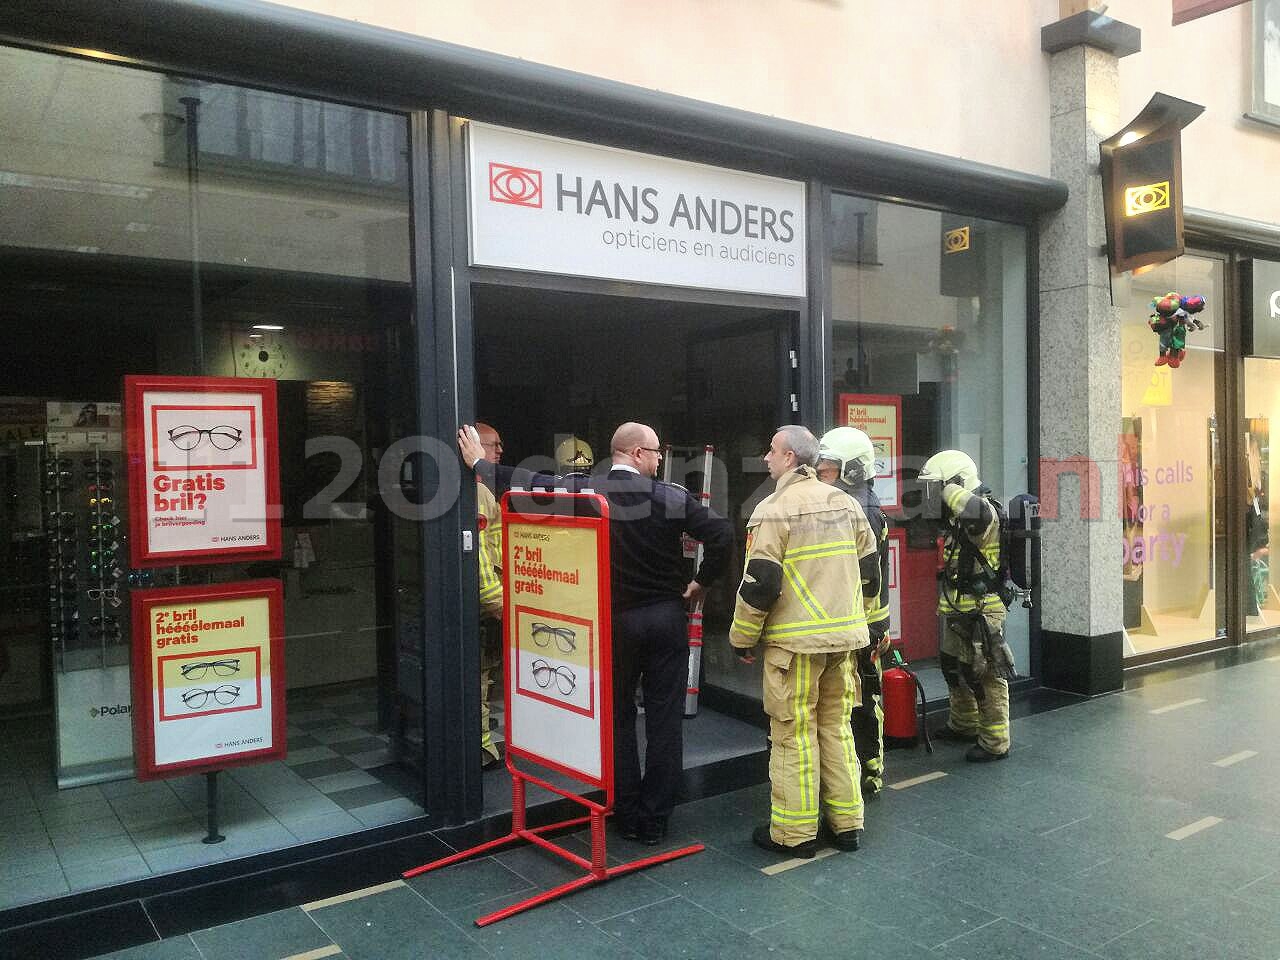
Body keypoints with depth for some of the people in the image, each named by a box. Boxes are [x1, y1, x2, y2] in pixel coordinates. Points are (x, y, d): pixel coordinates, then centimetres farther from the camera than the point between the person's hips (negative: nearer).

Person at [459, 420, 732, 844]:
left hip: (614, 620, 1)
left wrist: (479, 463, 13)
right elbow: (721, 534, -13)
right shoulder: (670, 496, -8)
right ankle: (655, 820, 14)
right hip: (666, 618, 0)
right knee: (665, 721, 8)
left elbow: (529, 483, -2)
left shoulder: (585, 490, -7)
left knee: (618, 718, 13)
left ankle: (628, 816, 19)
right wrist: (700, 582, 1)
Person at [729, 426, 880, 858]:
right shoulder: (846, 503, 9)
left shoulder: (774, 509, -12)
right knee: (837, 726, 15)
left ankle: (794, 832, 11)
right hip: (844, 636, 7)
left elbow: (760, 583, -15)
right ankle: (846, 822, 23)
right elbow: (869, 571, 13)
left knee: (794, 733, 2)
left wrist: (743, 637, -3)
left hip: (795, 640, -6)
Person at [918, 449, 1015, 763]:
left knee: (986, 677, -1)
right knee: (953, 668, 23)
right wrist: (946, 605, 26)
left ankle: (995, 743, 12)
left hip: (981, 613, -11)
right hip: (957, 611, 11)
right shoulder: (956, 518, 13)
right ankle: (963, 725, 42)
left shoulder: (985, 515, -19)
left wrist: (951, 489, -29)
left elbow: (975, 511, -45)